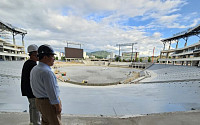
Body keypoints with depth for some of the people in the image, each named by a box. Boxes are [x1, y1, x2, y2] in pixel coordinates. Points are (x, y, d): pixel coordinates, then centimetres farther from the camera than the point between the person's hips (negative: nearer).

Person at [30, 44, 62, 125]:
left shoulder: (34, 69, 3)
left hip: (39, 101, 9)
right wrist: (58, 106, -14)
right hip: (50, 102, -9)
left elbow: (34, 87, 11)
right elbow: (51, 92, -25)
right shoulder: (47, 72, -28)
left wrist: (40, 100, 20)